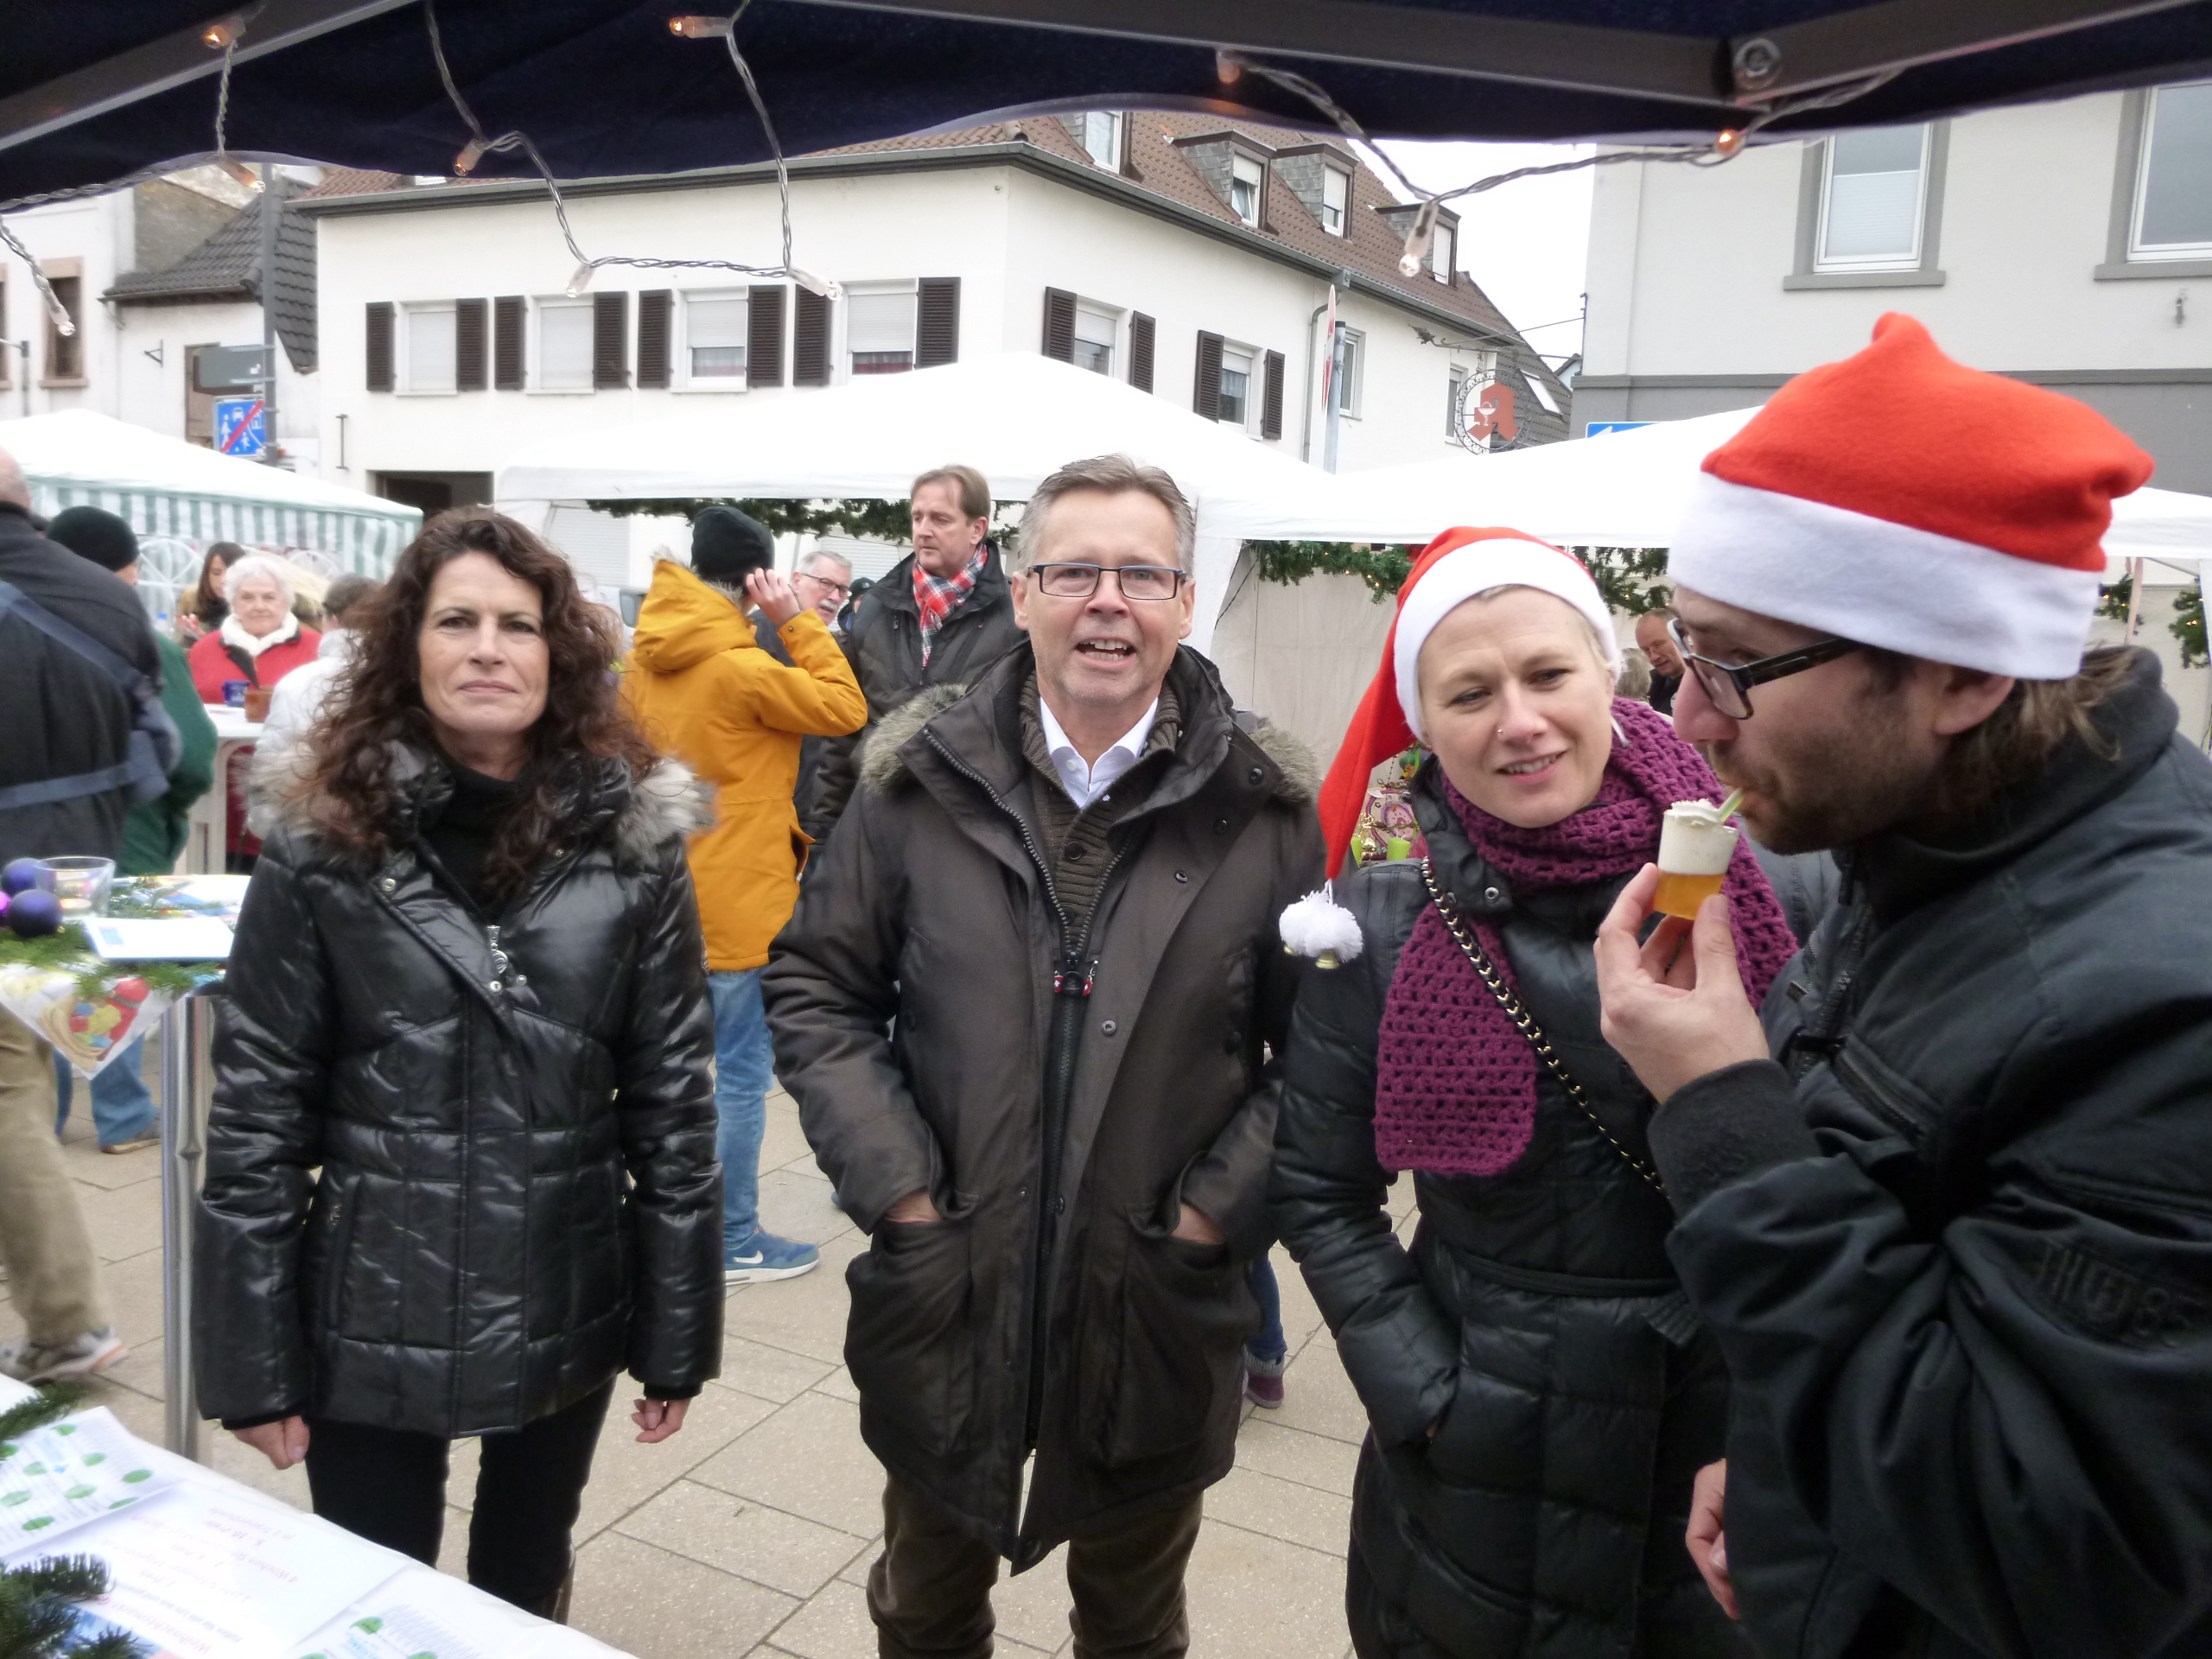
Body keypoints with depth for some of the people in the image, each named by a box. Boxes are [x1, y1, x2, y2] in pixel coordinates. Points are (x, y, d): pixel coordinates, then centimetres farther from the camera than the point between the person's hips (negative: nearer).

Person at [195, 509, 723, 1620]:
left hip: (565, 1313, 1)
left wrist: (677, 1337, -2)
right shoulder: (322, 850, -9)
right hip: (371, 1320, -1)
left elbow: (674, 1103, -4)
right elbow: (257, 1116, -5)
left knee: (525, 1599, 22)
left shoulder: (633, 844, -7)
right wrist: (253, 1362, -4)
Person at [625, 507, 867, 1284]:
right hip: (737, 902, -8)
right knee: (744, 1073, 3)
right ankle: (736, 1242, 12)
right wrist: (796, 622, -10)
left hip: (670, 895, 8)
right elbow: (845, 708, -11)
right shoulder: (741, 666, -19)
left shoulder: (645, 659, 5)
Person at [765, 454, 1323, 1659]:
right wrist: (894, 1184, -8)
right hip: (944, 1293, 1)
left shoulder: (1267, 807, -9)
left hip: (1161, 1309, -1)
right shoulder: (921, 780, -6)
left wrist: (1221, 1208, -12)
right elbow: (814, 985, 0)